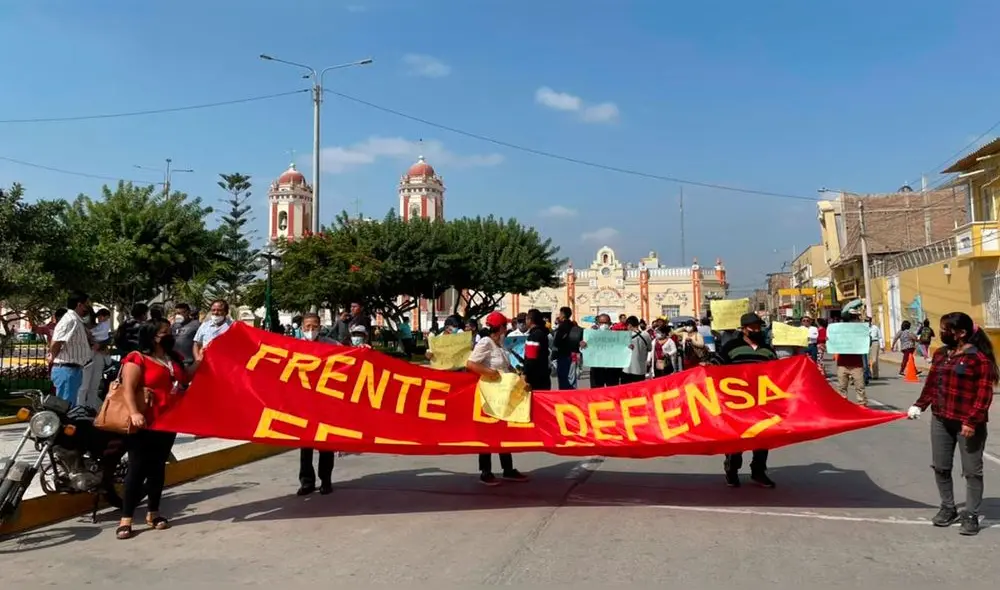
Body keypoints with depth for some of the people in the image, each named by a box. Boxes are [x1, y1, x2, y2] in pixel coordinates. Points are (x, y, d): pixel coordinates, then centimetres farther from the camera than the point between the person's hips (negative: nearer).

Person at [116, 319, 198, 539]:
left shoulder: (173, 358, 14)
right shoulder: (137, 359, -10)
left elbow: (184, 378, 27)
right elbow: (128, 389, -18)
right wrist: (134, 413, -31)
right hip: (145, 423, -7)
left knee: (158, 467, 13)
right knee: (138, 469, -5)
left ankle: (153, 513, 23)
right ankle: (126, 519, 2)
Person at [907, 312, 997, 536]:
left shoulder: (980, 358, -14)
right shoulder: (941, 353, 9)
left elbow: (984, 393, -16)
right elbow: (932, 383, 16)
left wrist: (972, 420, -21)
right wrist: (919, 405, 7)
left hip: (968, 423, -7)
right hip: (940, 420, 7)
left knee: (971, 471, 5)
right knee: (940, 467, 14)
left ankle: (971, 516, 16)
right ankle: (948, 508, 29)